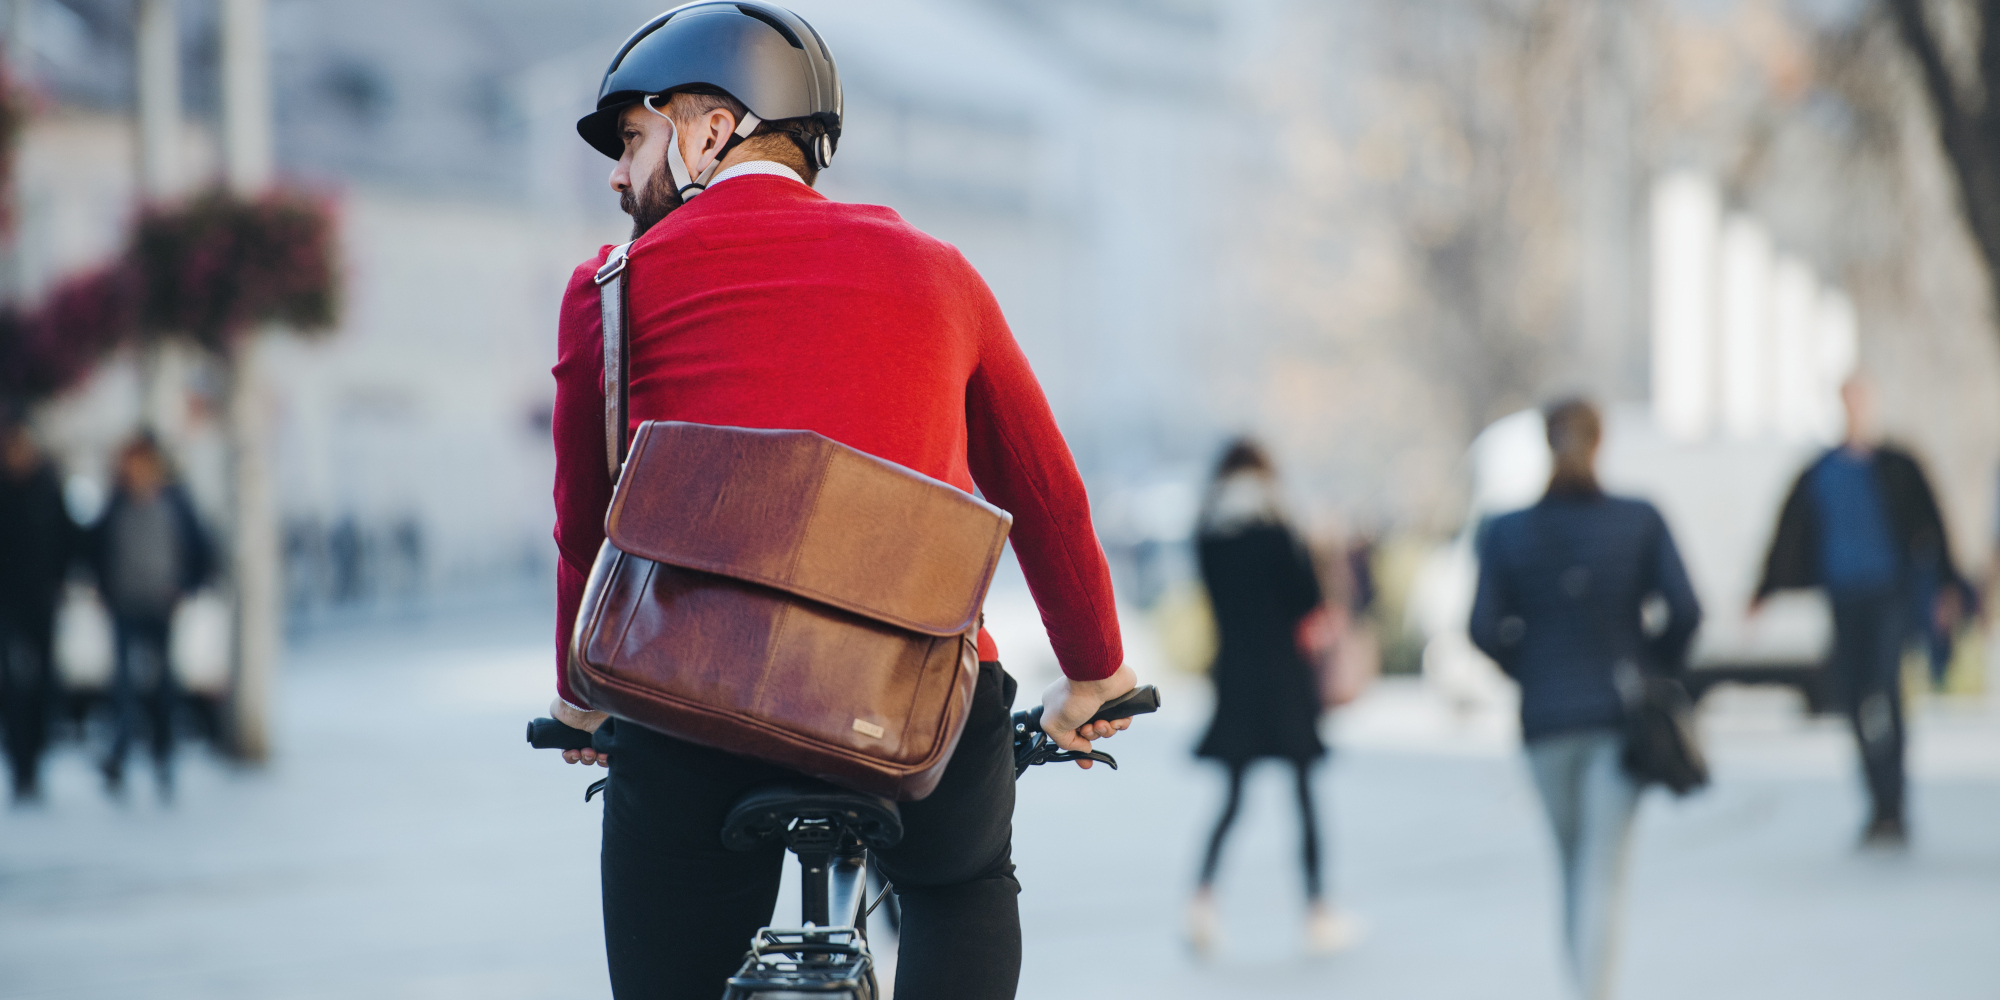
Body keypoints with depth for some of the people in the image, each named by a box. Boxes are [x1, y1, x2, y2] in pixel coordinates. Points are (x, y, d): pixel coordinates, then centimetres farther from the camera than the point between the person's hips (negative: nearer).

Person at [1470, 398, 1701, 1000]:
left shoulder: (1507, 532, -1)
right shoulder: (1640, 522, -3)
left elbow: (1486, 628, -6)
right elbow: (1685, 609, -9)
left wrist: (1532, 671, 10)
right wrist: (1659, 670, 7)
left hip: (1546, 719, 2)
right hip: (1621, 714, -2)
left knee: (1576, 871, 17)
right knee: (1602, 873, -5)